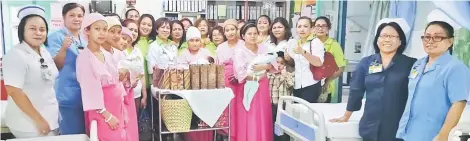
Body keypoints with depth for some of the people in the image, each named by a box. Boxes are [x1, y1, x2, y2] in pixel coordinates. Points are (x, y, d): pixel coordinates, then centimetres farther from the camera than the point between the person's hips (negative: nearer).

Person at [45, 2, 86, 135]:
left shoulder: (85, 38, 11)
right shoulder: (55, 37, -9)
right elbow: (55, 66, -13)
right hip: (68, 97, -7)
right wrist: (63, 48, -26)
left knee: (86, 134, 15)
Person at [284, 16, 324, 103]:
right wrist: (288, 59, 3)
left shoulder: (315, 42, -7)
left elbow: (319, 63, -21)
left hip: (311, 85, -6)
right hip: (296, 85, 6)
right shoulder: (292, 43, 11)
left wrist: (303, 52, -31)